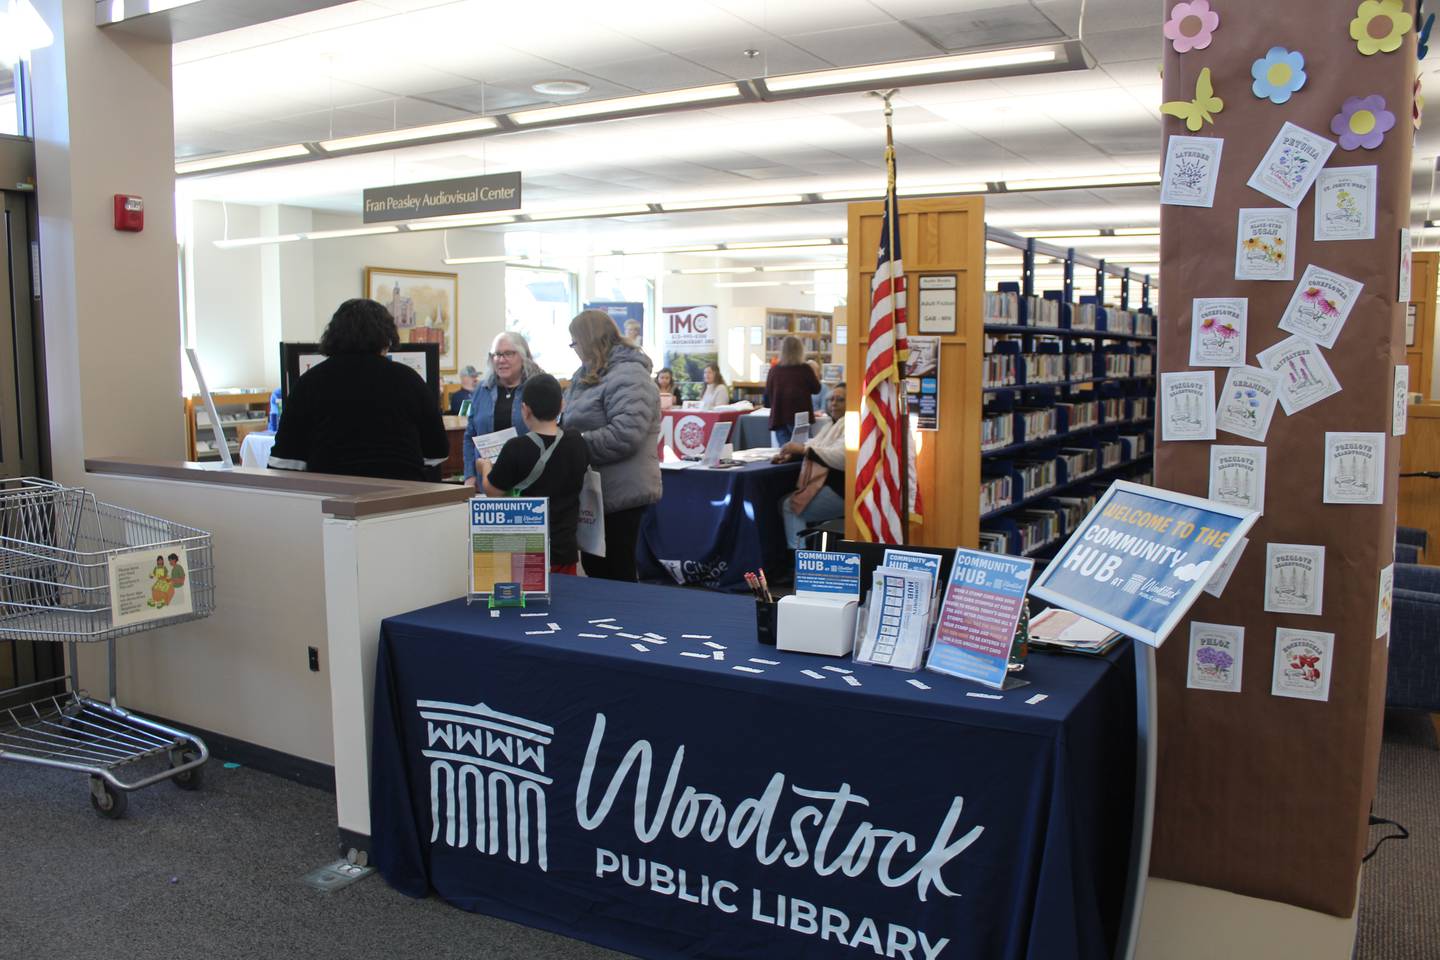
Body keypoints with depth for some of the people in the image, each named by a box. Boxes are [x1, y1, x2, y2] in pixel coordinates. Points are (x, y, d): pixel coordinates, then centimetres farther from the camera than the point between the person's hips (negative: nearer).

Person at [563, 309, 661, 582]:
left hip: (619, 497, -10)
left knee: (617, 573, 1)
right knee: (593, 568, 18)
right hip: (594, 492, 10)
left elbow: (624, 436, -28)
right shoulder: (590, 374, 15)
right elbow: (577, 424, 21)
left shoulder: (628, 377, -16)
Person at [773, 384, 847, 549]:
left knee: (791, 506, -13)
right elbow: (812, 446, 20)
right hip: (826, 484, 10)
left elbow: (841, 457, -25)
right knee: (784, 502, 0)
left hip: (841, 490, -10)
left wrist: (803, 449, -26)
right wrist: (790, 455, -1)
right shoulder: (833, 425, 20)